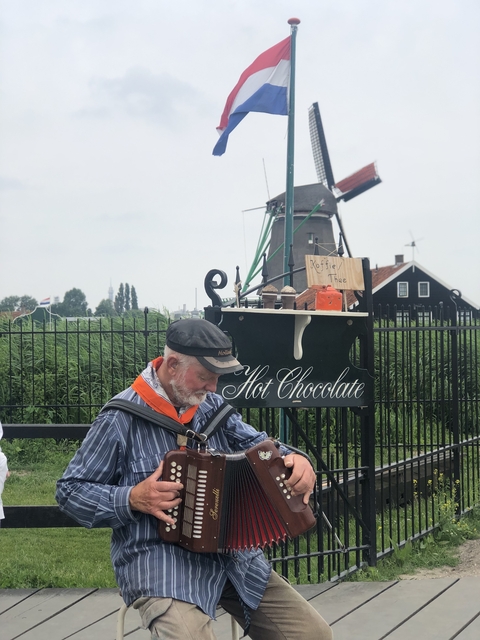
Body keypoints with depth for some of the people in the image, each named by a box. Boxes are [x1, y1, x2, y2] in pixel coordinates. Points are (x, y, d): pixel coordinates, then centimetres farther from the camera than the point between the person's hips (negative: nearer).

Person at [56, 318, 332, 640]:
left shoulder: (213, 405, 8)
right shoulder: (121, 418, -10)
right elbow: (70, 492, -5)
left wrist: (294, 459, -7)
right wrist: (132, 499, -20)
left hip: (233, 554, 6)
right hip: (159, 558, -6)